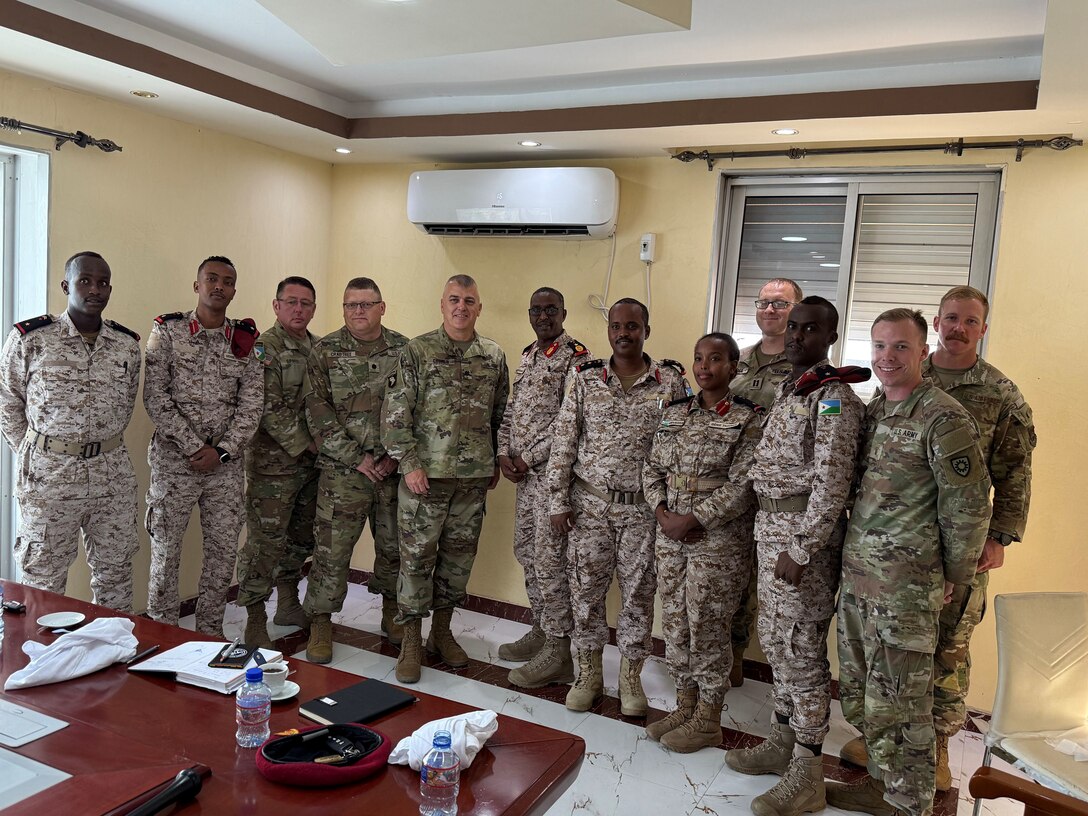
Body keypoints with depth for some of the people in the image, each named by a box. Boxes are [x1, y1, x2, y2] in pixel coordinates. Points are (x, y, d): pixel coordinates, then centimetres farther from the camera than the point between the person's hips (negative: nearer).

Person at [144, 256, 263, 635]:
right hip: (174, 459, -3)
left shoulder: (245, 340, 7)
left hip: (226, 463, 3)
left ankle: (210, 631, 23)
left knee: (223, 552, 8)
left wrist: (221, 450, -9)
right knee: (165, 551, 4)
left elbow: (252, 404, 2)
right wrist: (193, 447, -14)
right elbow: (155, 397, -8)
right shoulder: (168, 331, -1)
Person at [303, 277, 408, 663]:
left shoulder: (404, 350, 4)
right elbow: (319, 413, -5)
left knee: (394, 545, 12)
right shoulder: (325, 352, 0)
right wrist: (357, 458, -10)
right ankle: (321, 623, 16)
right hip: (343, 470, -2)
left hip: (395, 468, 2)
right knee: (332, 548, 1)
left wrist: (397, 456, -6)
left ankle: (391, 613, 31)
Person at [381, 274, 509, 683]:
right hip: (425, 474, -3)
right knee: (416, 556, 3)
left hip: (474, 476, 4)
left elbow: (500, 414, 14)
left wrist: (496, 462, 13)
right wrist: (409, 463, -13)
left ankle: (442, 632, 29)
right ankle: (411, 642, 17)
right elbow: (395, 412, -7)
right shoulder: (417, 352, -5)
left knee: (459, 555, 12)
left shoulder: (494, 356, 7)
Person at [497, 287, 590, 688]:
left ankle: (559, 652, 2)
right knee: (527, 552, 15)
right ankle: (541, 629, 29)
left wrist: (529, 458, -15)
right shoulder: (527, 356, 16)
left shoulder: (576, 356, -10)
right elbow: (510, 411, 18)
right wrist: (504, 453, 2)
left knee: (550, 560, -6)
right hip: (524, 472, 9)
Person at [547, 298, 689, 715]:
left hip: (643, 506, -1)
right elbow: (563, 442, 1)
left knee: (638, 593, 8)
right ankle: (589, 673, 27)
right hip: (589, 503, 1)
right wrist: (558, 501, -2)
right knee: (585, 588, 8)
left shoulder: (671, 381, -2)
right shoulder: (584, 378, 0)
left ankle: (630, 677, 27)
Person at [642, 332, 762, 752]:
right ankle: (685, 706, 30)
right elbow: (652, 468, 10)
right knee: (675, 623, 13)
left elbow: (741, 486, -15)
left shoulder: (748, 419, -8)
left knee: (706, 627, 3)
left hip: (718, 540, -6)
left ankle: (708, 720, 21)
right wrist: (662, 512, -6)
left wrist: (692, 520, -17)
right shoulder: (675, 412, 10)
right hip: (670, 536, 6)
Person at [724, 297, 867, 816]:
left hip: (804, 531, -9)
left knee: (802, 648, -1)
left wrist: (801, 550, -21)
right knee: (775, 638, 17)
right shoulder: (785, 391, 14)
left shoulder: (834, 398, -14)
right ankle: (782, 743, 33)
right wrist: (769, 534, 15)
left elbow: (832, 483, -20)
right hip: (770, 525, 9)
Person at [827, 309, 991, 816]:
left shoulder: (943, 419, -14)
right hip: (856, 577, 8)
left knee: (898, 705, 2)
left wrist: (955, 576, -4)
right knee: (857, 694, 18)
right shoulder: (871, 411, 10)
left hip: (906, 588, -8)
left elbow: (969, 506, -12)